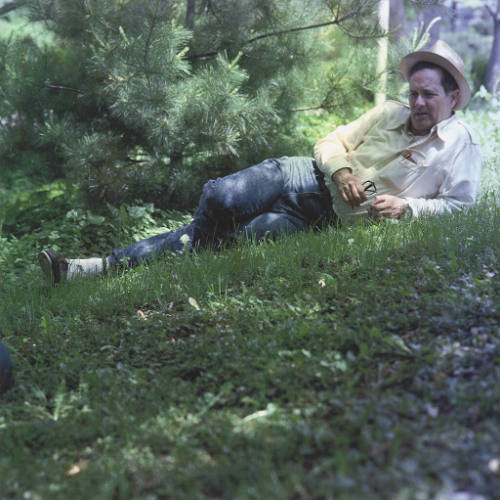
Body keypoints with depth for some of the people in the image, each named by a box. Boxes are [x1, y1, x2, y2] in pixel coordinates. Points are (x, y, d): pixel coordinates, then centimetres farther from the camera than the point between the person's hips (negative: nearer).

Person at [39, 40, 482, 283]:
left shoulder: (462, 145, 4)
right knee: (220, 198, -22)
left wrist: (407, 207, -17)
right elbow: (333, 141, 17)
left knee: (258, 233, -27)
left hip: (333, 220, -3)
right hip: (308, 176, 3)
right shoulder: (390, 113, 16)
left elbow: (460, 203, -3)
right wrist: (341, 169, -6)